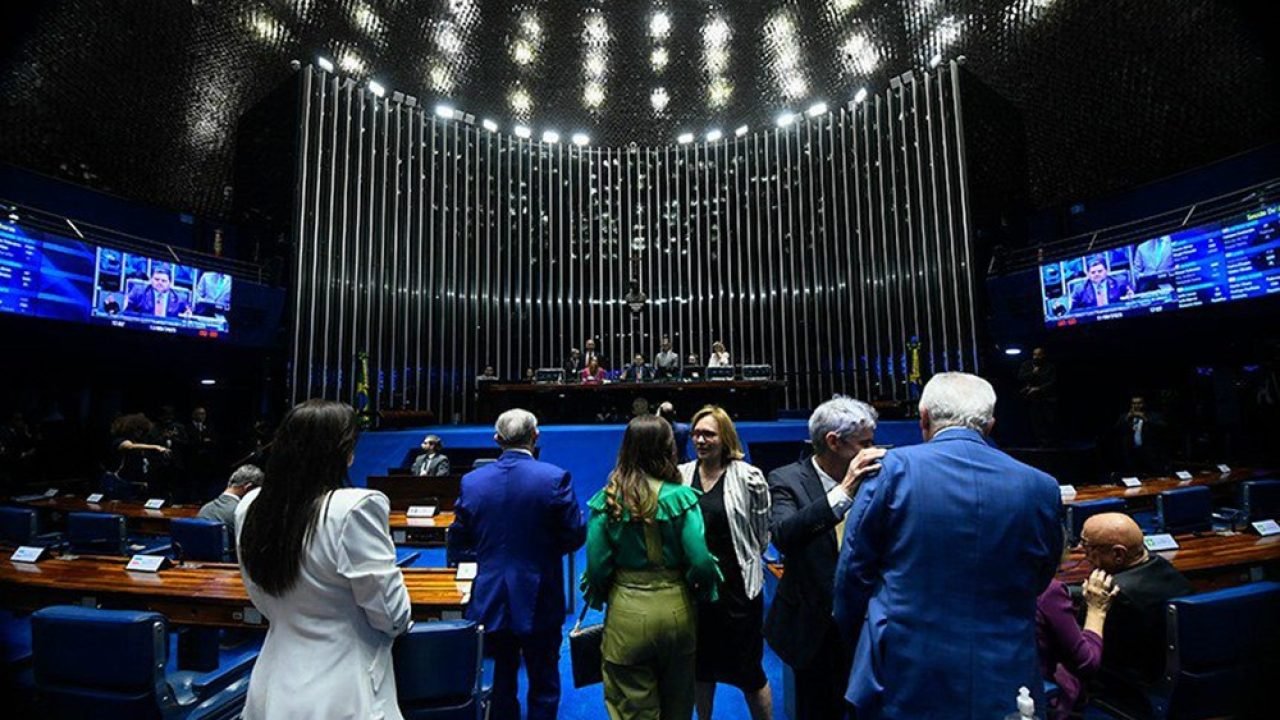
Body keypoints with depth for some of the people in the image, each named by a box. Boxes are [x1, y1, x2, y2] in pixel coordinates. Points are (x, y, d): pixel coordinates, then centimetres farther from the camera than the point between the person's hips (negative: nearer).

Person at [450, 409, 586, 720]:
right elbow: (575, 536, -13)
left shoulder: (472, 481, -8)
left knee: (502, 680, 21)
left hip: (491, 599, 3)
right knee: (543, 685, 15)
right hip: (539, 600, -3)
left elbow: (458, 539, 1)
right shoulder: (555, 478, -17)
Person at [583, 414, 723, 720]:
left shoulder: (607, 499, -10)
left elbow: (597, 565, -8)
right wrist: (700, 591, 7)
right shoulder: (681, 497, -13)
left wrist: (600, 597, 12)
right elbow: (700, 561, -14)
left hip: (626, 613, 0)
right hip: (676, 608, 1)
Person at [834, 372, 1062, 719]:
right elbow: (1038, 583, 10)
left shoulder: (895, 467, -15)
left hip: (902, 681, -2)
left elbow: (853, 570, -8)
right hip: (1003, 683, 3)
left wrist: (856, 641, 9)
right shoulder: (1040, 487, -5)